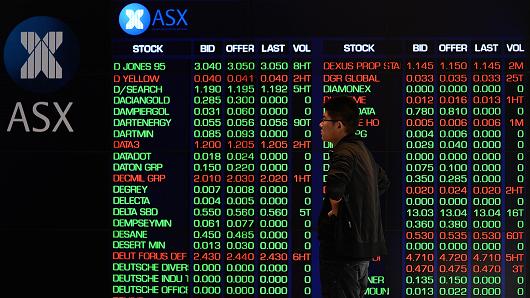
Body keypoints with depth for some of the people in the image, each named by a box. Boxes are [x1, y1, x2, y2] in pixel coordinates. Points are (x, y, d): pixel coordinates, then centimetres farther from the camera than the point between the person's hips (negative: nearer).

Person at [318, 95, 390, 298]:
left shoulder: (344, 152, -17)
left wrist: (335, 207, -19)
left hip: (345, 250, -10)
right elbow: (383, 182, 31)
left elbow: (334, 186, -39)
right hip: (364, 244, 10)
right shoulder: (360, 148, 14)